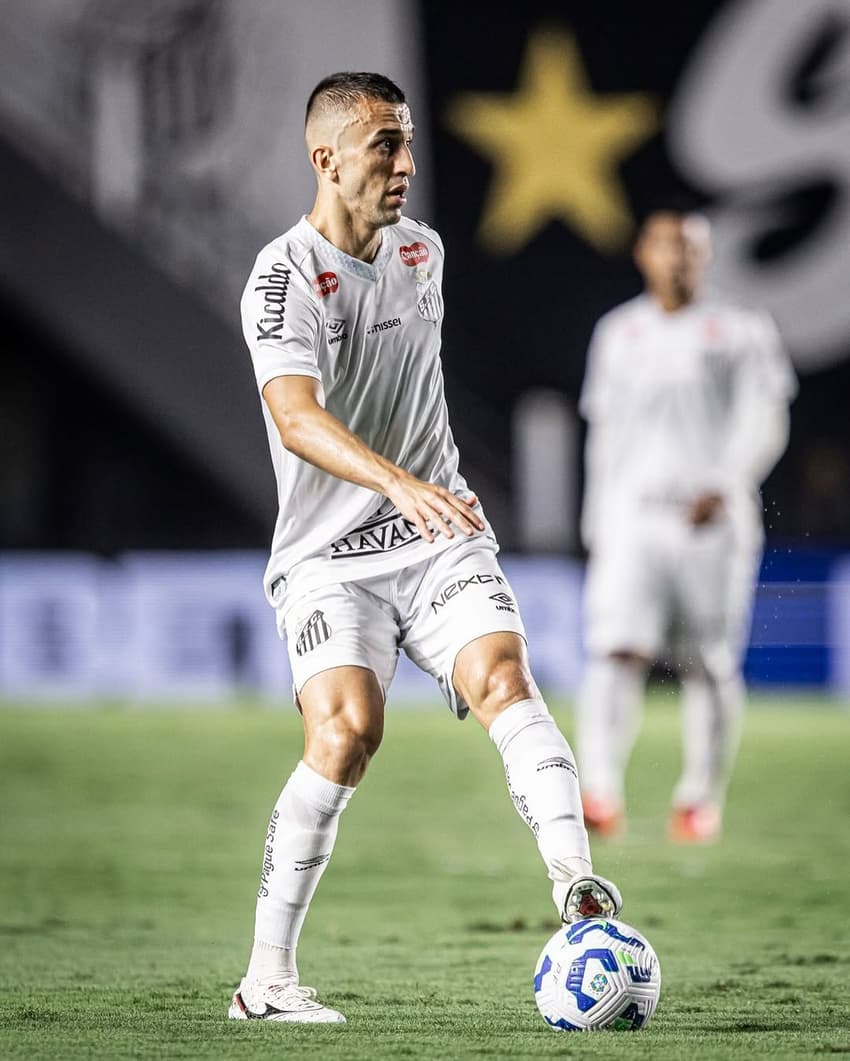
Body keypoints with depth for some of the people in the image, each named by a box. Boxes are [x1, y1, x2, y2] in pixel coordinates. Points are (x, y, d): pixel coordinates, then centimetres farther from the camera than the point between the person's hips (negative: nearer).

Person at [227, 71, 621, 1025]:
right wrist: (400, 484, -45)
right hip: (328, 558, -5)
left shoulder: (421, 249, 10)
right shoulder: (284, 279, -12)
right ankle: (266, 978, -13)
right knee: (347, 730, -23)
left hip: (441, 540, 5)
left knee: (503, 675, -22)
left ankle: (575, 884, -37)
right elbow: (296, 418, -30)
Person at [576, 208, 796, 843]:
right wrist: (597, 522, 17)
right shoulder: (618, 334, 16)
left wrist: (725, 487, -20)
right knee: (617, 652, -16)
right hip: (630, 519, 2)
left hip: (711, 522, -2)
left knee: (710, 666, 4)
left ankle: (702, 797, 20)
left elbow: (764, 426, -5)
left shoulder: (741, 332, 4)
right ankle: (601, 795, -27)